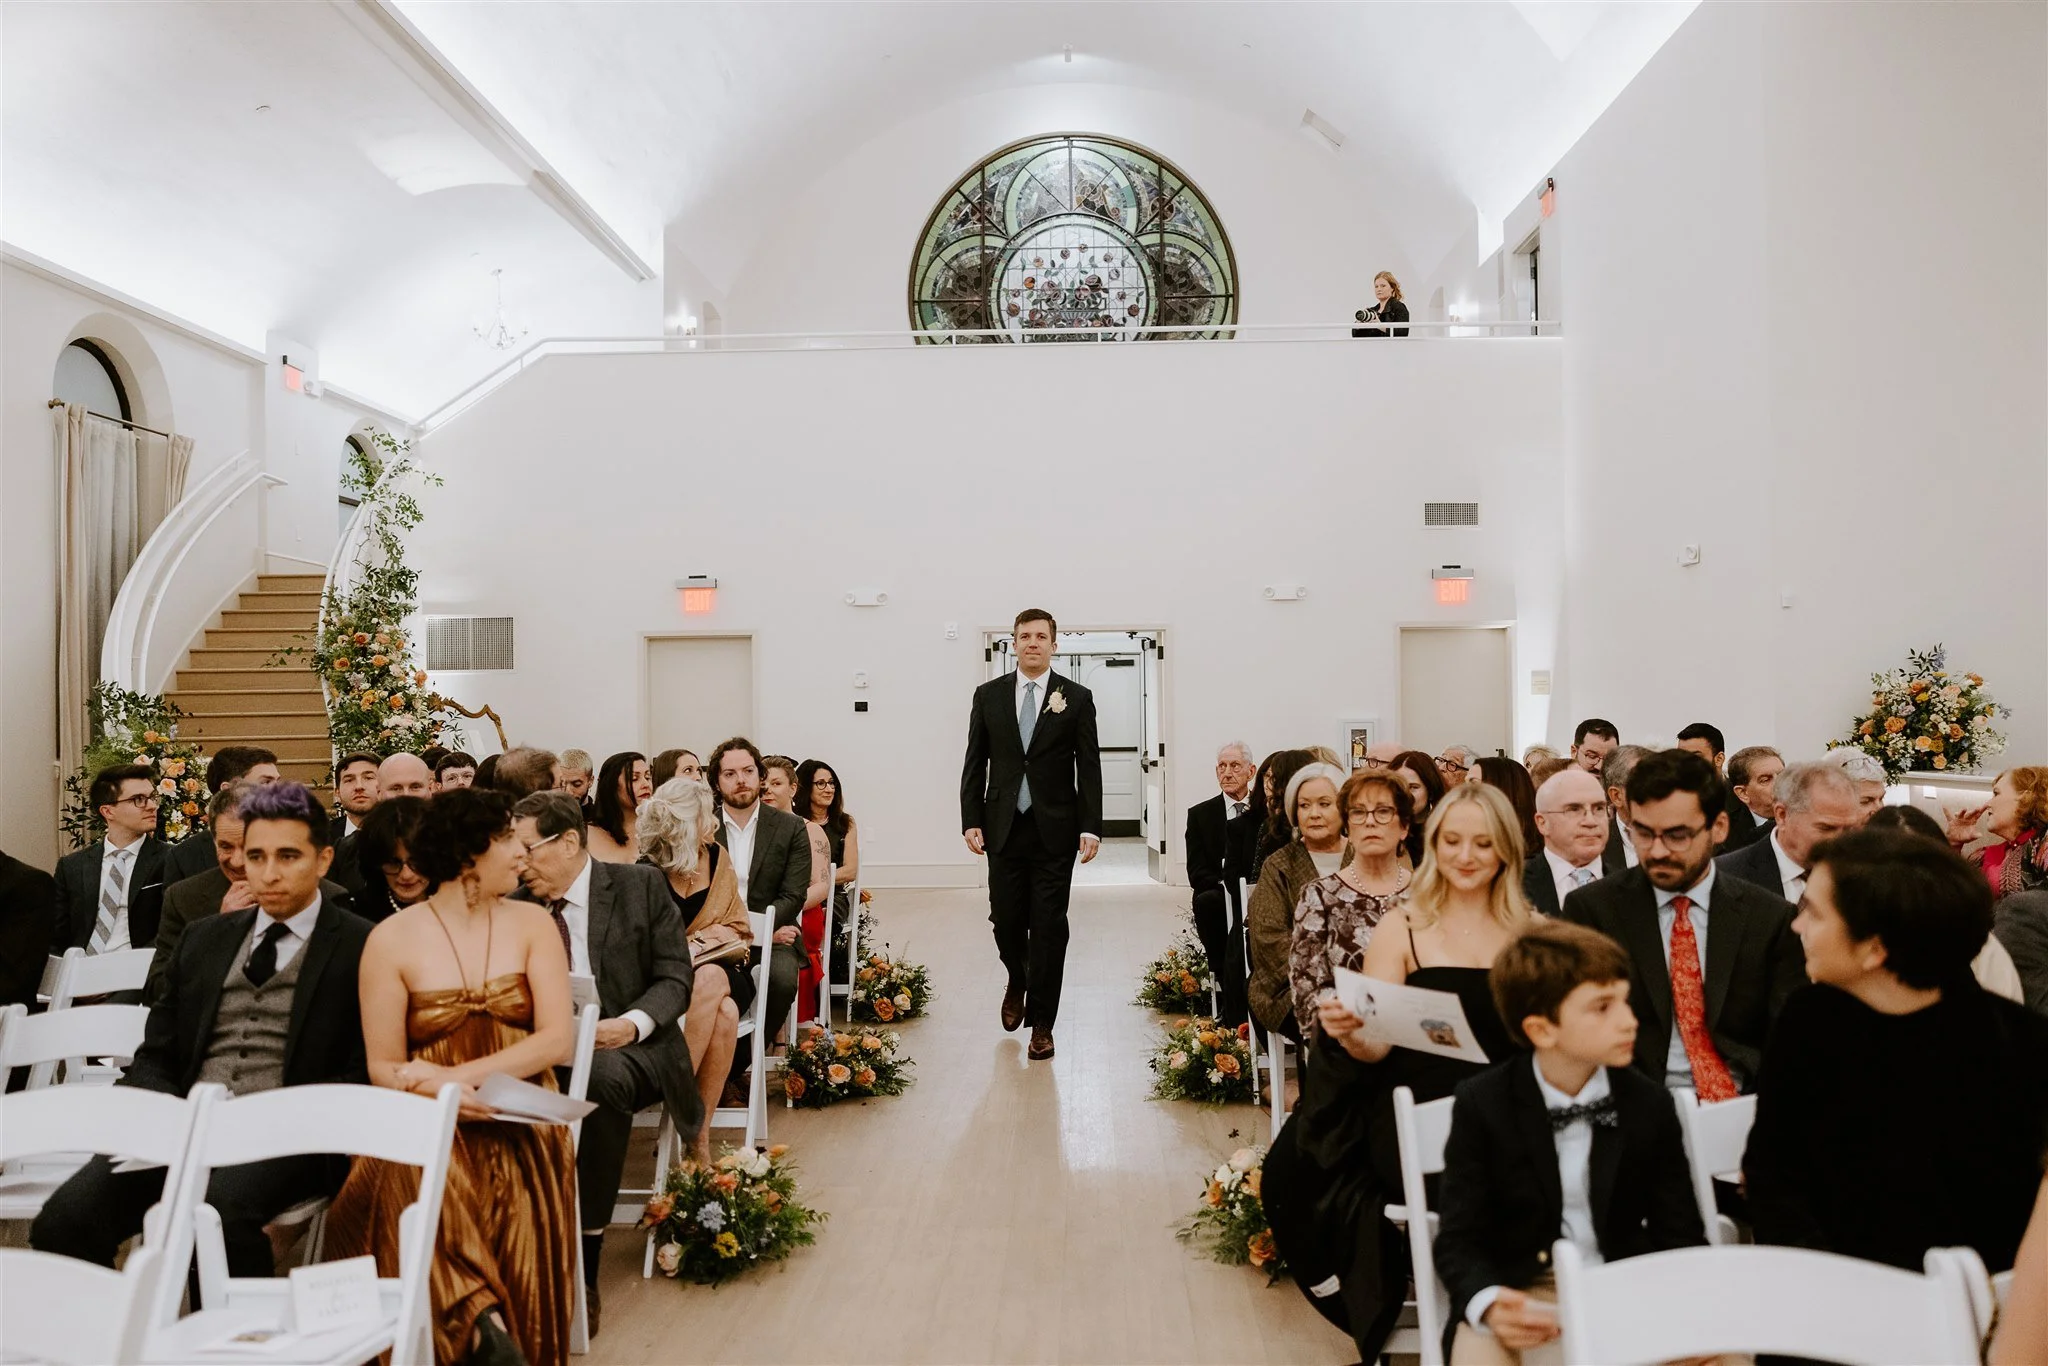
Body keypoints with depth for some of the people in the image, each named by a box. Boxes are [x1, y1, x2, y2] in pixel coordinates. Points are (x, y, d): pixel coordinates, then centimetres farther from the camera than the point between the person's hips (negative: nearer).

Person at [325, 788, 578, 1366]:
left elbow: (557, 1039, -4)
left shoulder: (532, 923, 6)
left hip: (518, 1123, 1)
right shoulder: (392, 939, 1)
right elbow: (384, 1068, 0)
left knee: (512, 1195, -33)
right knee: (414, 1179, -35)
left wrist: (463, 1075, -15)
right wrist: (434, 1086, -23)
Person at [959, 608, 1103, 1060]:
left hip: (1055, 831, -1)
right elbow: (975, 764, 6)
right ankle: (1018, 982, 39)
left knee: (1049, 927, 1)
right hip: (1003, 828, 2)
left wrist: (1090, 828, -8)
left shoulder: (1077, 697, 2)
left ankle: (1042, 1023, 12)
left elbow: (1088, 768, 0)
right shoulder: (988, 695, 6)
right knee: (1006, 920, 7)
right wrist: (971, 821, -2)